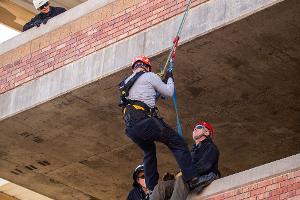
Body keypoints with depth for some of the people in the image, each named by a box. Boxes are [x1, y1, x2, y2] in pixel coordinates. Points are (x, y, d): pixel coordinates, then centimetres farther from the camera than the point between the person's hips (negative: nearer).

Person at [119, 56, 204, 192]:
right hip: (144, 120, -7)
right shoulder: (149, 76, 8)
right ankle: (192, 179, -15)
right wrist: (169, 78, 33)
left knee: (149, 151, 27)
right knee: (178, 143, -1)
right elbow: (169, 92, 14)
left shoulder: (126, 83, 28)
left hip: (129, 127, 7)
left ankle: (151, 190, 17)